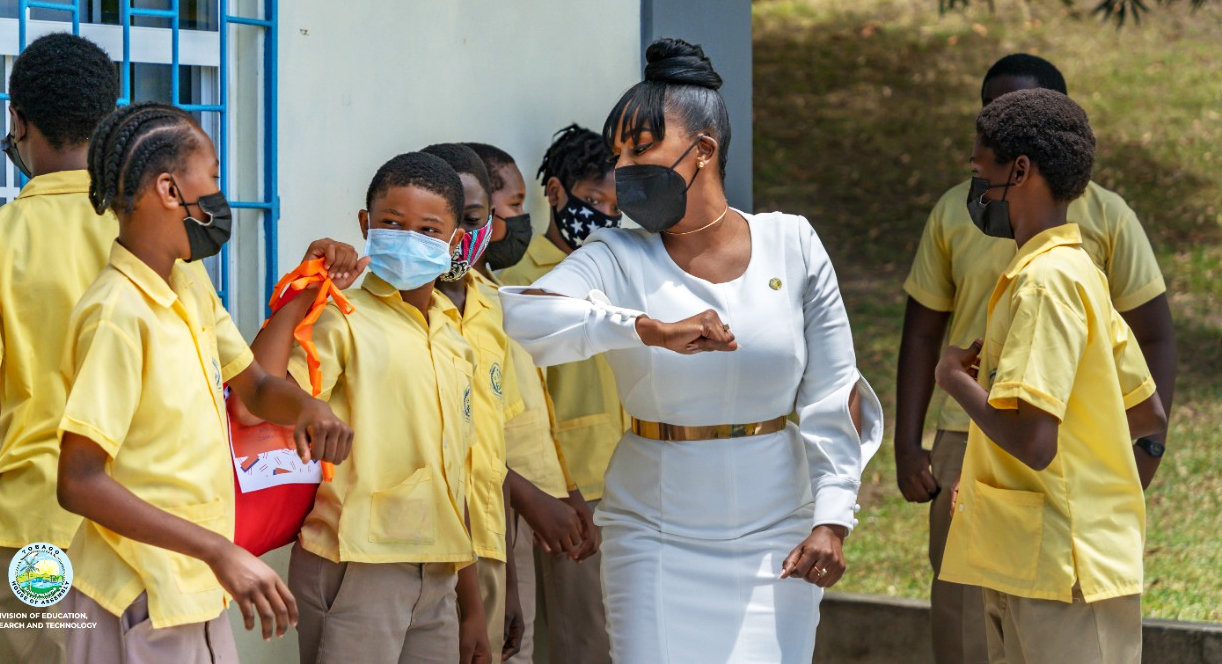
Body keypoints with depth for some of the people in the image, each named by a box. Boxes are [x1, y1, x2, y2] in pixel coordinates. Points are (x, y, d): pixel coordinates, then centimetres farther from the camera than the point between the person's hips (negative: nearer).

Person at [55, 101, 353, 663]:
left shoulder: (193, 290, 8)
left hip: (199, 593, 8)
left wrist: (307, 408, -3)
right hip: (140, 609, -8)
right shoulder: (117, 314, -20)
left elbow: (254, 388, 22)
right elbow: (79, 483, -24)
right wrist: (220, 551, -28)